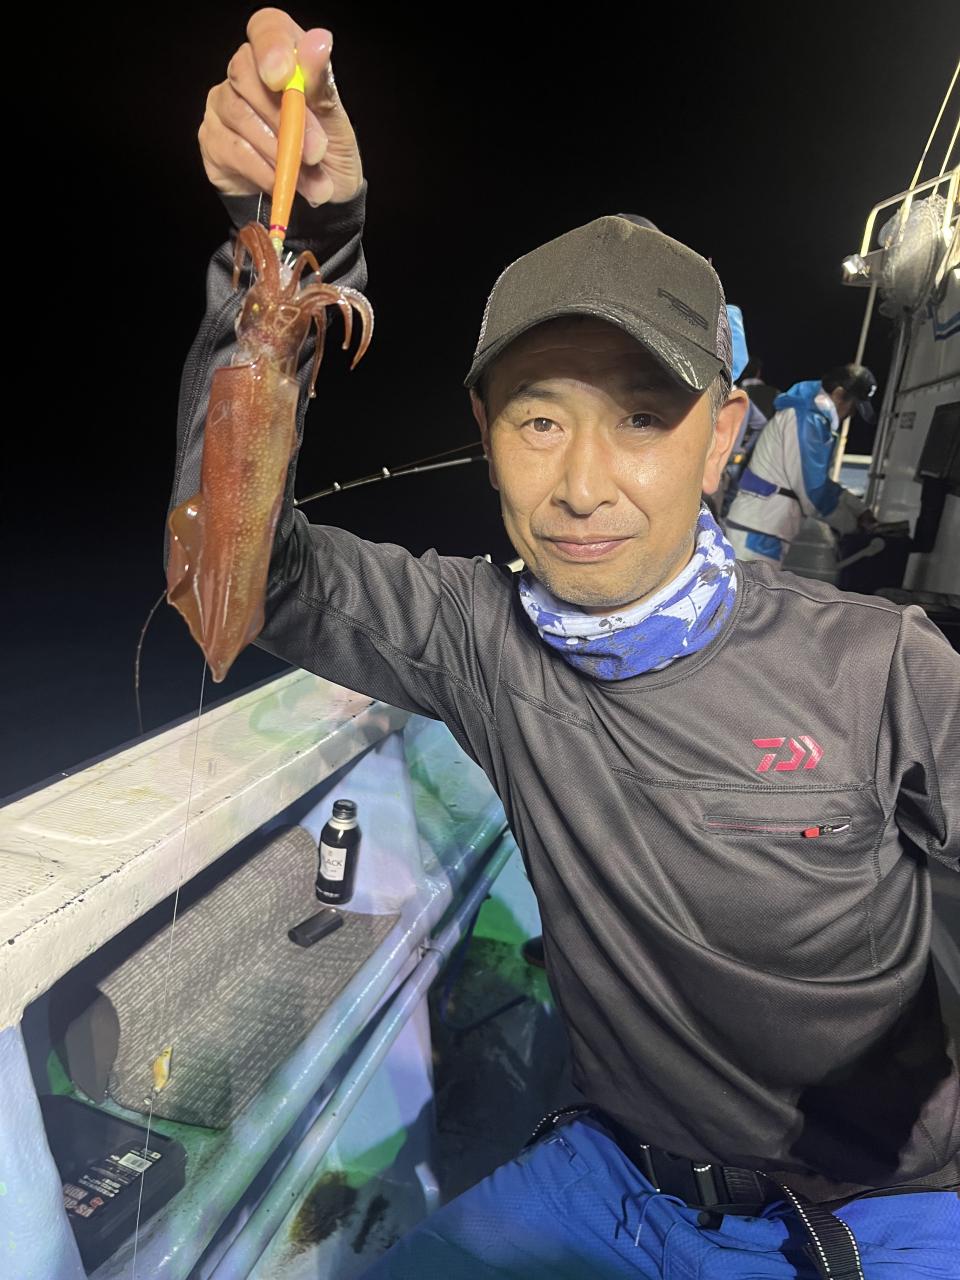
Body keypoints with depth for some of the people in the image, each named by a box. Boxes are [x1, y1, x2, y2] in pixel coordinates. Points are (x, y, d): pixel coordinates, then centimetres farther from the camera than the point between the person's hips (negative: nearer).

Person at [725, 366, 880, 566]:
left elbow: (821, 483, 22)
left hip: (765, 532, 10)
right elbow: (813, 492, -16)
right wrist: (852, 523, 0)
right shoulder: (806, 419, -15)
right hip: (757, 534, -10)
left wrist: (861, 510, 15)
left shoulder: (813, 418, 17)